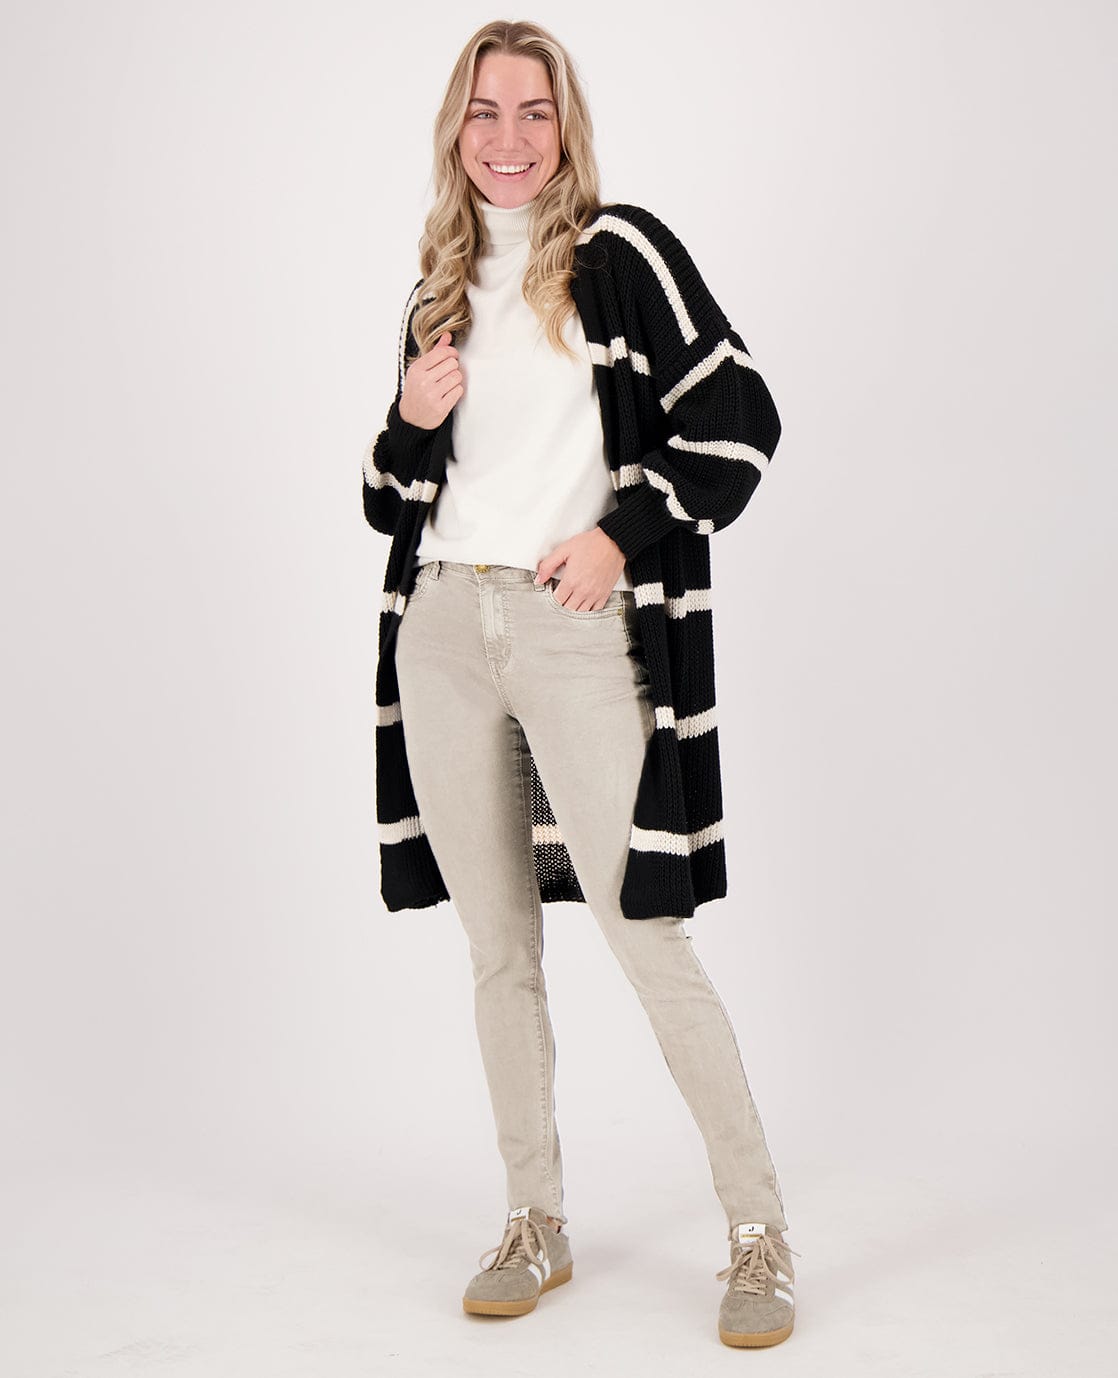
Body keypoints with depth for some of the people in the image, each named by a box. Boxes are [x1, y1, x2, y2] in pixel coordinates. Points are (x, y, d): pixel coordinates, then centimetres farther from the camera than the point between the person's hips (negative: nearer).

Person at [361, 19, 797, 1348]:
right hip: (443, 634, 5)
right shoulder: (440, 291, 17)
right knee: (499, 951, 9)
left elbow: (739, 420, -4)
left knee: (646, 938, -8)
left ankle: (760, 1236, 5)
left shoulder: (620, 252, 1)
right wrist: (411, 422, -1)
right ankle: (535, 1226, 21)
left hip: (576, 632, -5)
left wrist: (622, 535, -11)